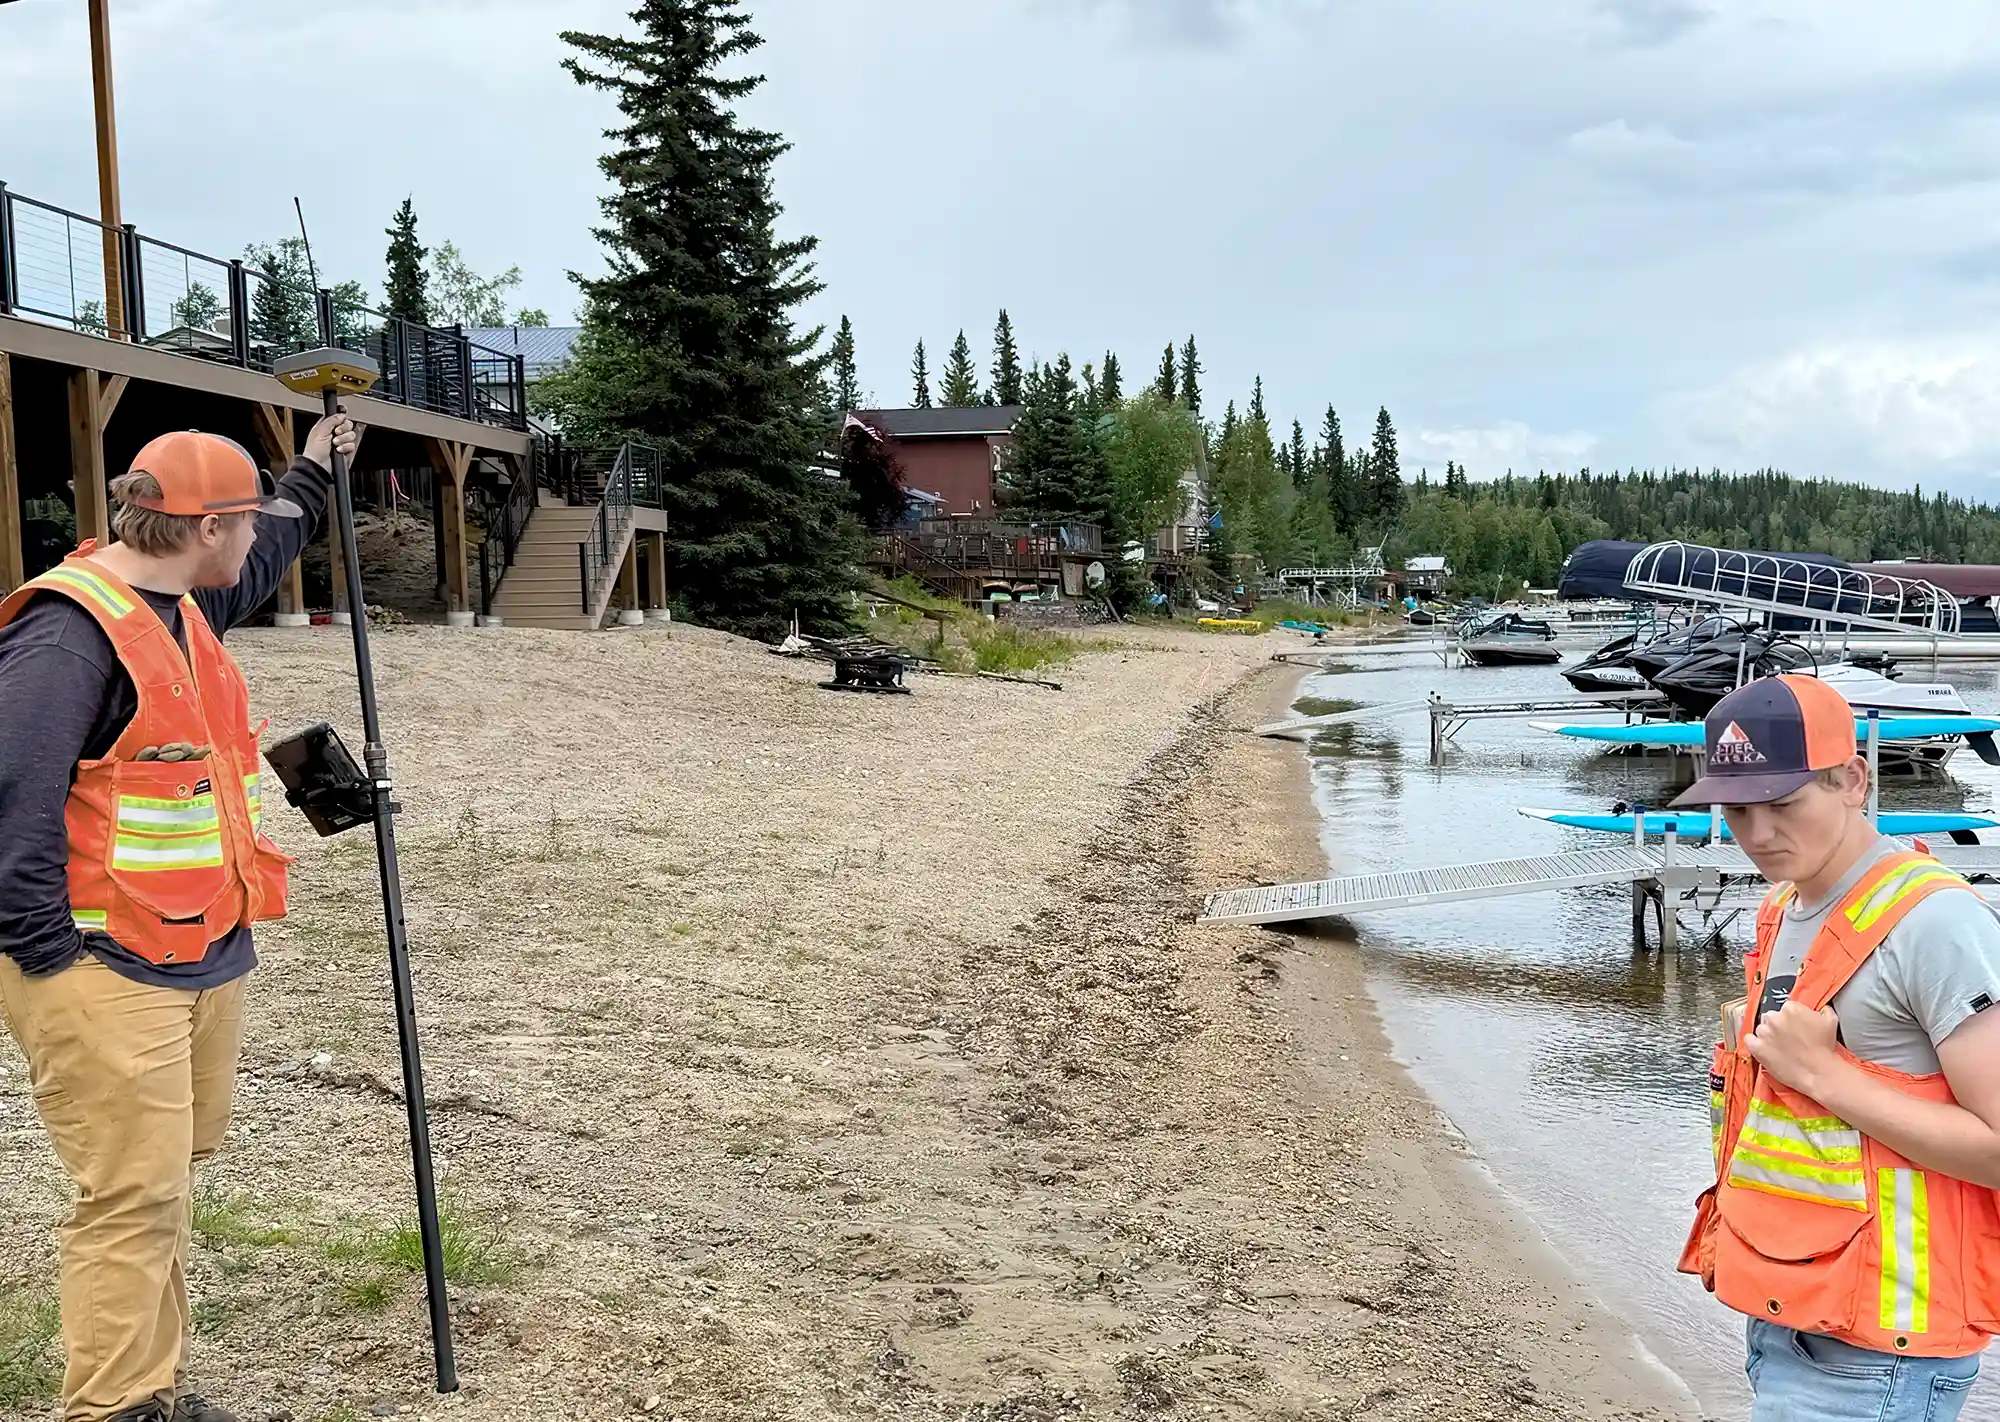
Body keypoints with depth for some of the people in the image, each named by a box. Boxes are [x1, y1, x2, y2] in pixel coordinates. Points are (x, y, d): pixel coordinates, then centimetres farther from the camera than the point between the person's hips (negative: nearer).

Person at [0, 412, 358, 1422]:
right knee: (133, 1198, -7)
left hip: (201, 957, 10)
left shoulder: (183, 605, 12)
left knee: (166, 1179, 16)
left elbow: (260, 561, 36)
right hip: (105, 973, -10)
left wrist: (310, 475, 44)